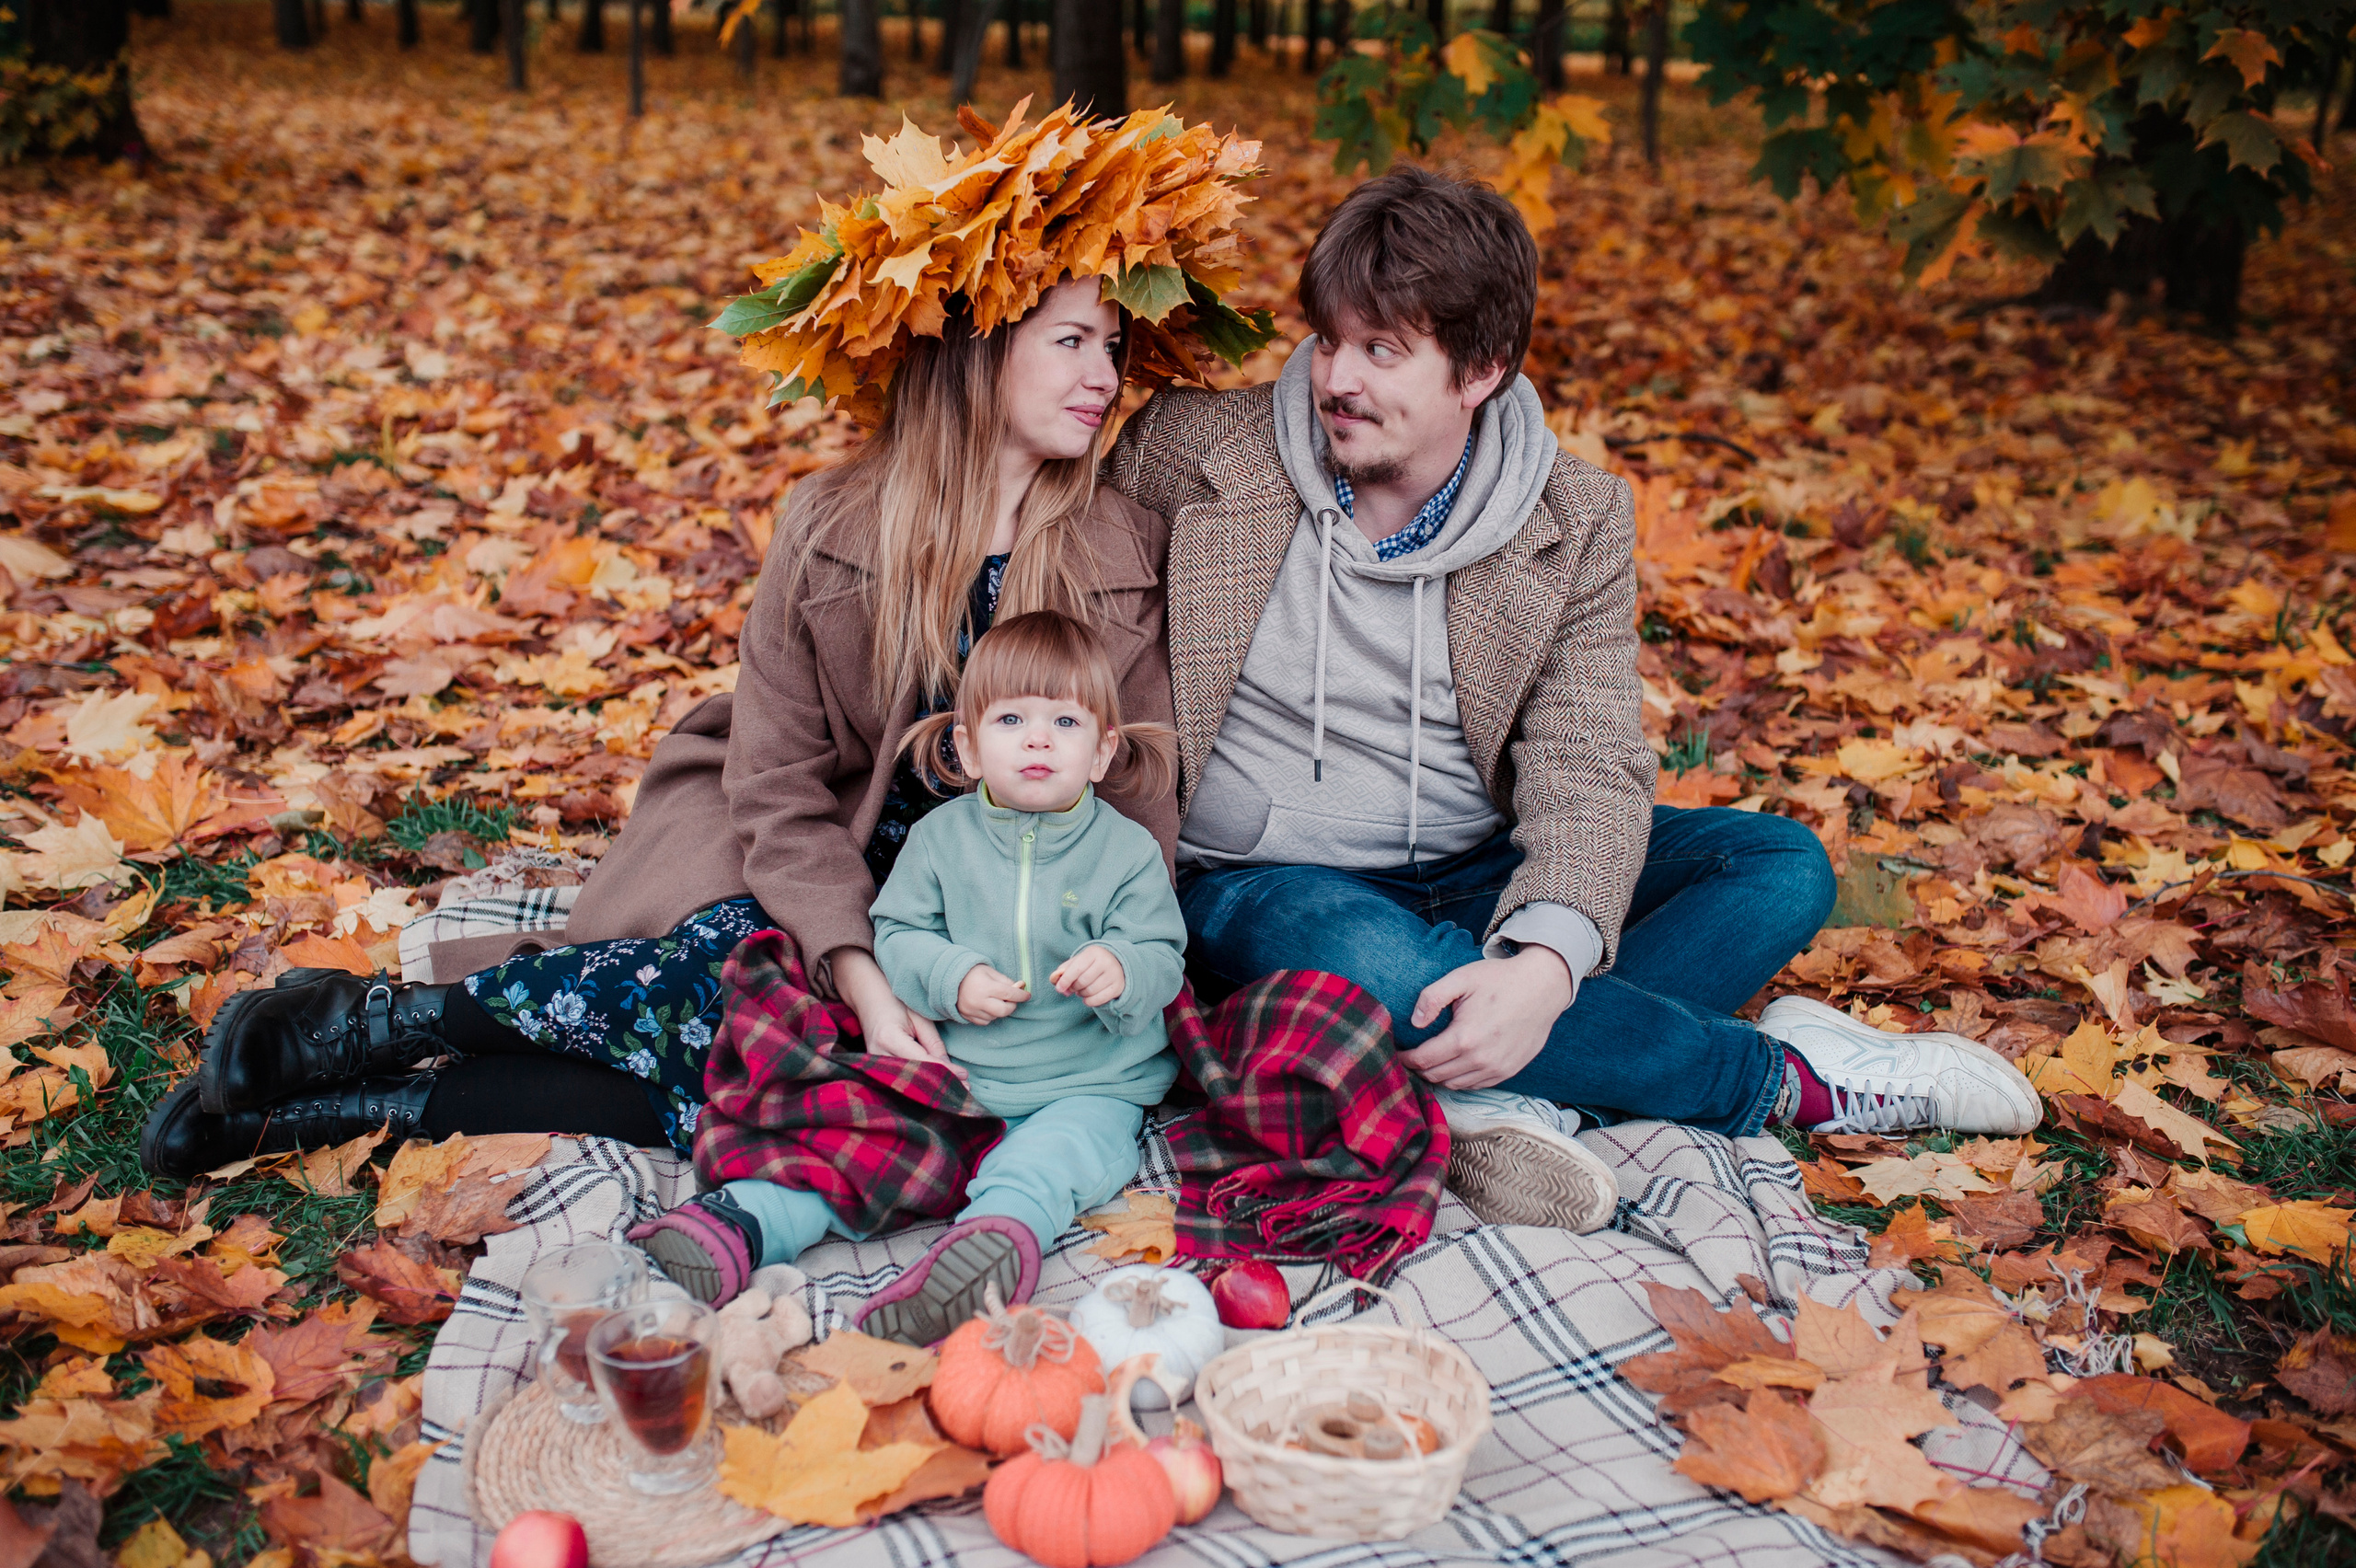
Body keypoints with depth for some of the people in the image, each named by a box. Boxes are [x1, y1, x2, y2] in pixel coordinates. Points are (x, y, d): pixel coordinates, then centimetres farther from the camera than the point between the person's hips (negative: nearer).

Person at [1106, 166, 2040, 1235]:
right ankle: (1782, 1077, -18)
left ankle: (1512, 1097, -32)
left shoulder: (1575, 526, -7)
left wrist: (1545, 959, -34)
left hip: (1477, 876, 3)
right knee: (1370, 964, -39)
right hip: (1269, 881, -3)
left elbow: (1589, 769, -15)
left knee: (1782, 867, -12)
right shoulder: (1211, 455, -9)